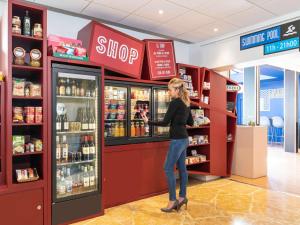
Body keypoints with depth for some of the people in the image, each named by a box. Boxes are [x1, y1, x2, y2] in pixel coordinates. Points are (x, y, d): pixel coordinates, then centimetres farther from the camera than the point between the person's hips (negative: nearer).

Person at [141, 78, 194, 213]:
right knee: (182, 168, 14)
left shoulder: (175, 103, -15)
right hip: (184, 138, 9)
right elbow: (190, 122, 17)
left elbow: (165, 122, -16)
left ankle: (173, 200, 5)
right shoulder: (186, 103, 11)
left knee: (168, 169, -2)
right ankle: (182, 197, 23)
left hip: (177, 140, -9)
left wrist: (148, 122, -9)